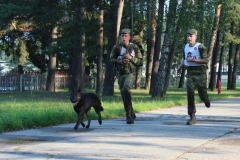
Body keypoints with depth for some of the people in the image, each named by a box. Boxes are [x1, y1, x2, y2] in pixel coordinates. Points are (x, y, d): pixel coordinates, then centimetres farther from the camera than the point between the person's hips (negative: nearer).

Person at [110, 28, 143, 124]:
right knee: (124, 96, 8)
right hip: (120, 74, 4)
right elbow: (111, 59, 13)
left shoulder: (135, 48, 0)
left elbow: (140, 62, 0)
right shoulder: (117, 48, 4)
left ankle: (129, 115, -26)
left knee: (126, 89, -28)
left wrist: (130, 58, -14)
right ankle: (131, 115, 26)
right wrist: (118, 61, -8)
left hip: (130, 74, -4)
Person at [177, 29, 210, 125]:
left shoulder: (200, 47, -11)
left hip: (200, 73, -4)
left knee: (202, 93, 9)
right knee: (190, 94, -11)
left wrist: (193, 60, -21)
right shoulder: (185, 47, 8)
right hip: (190, 73, 4)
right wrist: (180, 67, 13)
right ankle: (192, 118, -13)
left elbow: (206, 60, -16)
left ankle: (206, 100, 50)